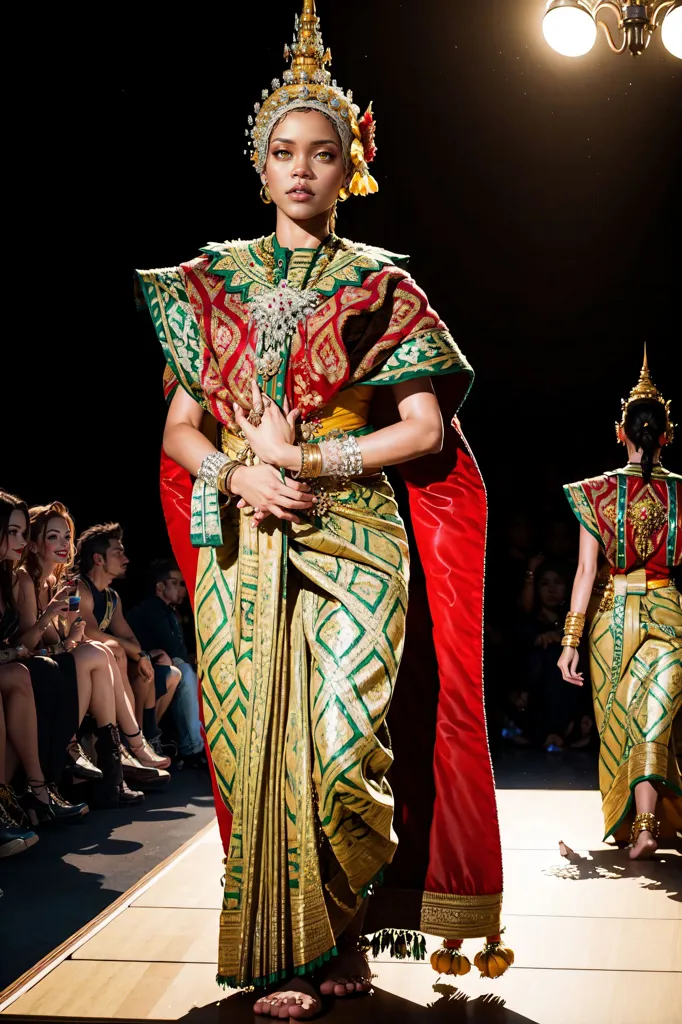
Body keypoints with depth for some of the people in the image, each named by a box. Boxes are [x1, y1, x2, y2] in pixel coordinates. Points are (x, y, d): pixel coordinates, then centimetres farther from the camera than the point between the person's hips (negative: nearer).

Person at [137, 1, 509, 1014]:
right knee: (256, 741, 0)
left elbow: (424, 430, 0)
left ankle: (343, 932, 13)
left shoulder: (379, 283, 7)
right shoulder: (213, 279, 13)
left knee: (342, 748, -11)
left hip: (352, 537, -2)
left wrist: (301, 456, -8)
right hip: (240, 541, 2)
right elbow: (179, 431, 10)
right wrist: (240, 475, -10)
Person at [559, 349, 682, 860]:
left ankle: (632, 823, 21)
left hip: (613, 615, 0)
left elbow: (586, 572, -6)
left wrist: (570, 640, -4)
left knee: (619, 724, 13)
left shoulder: (600, 491, -4)